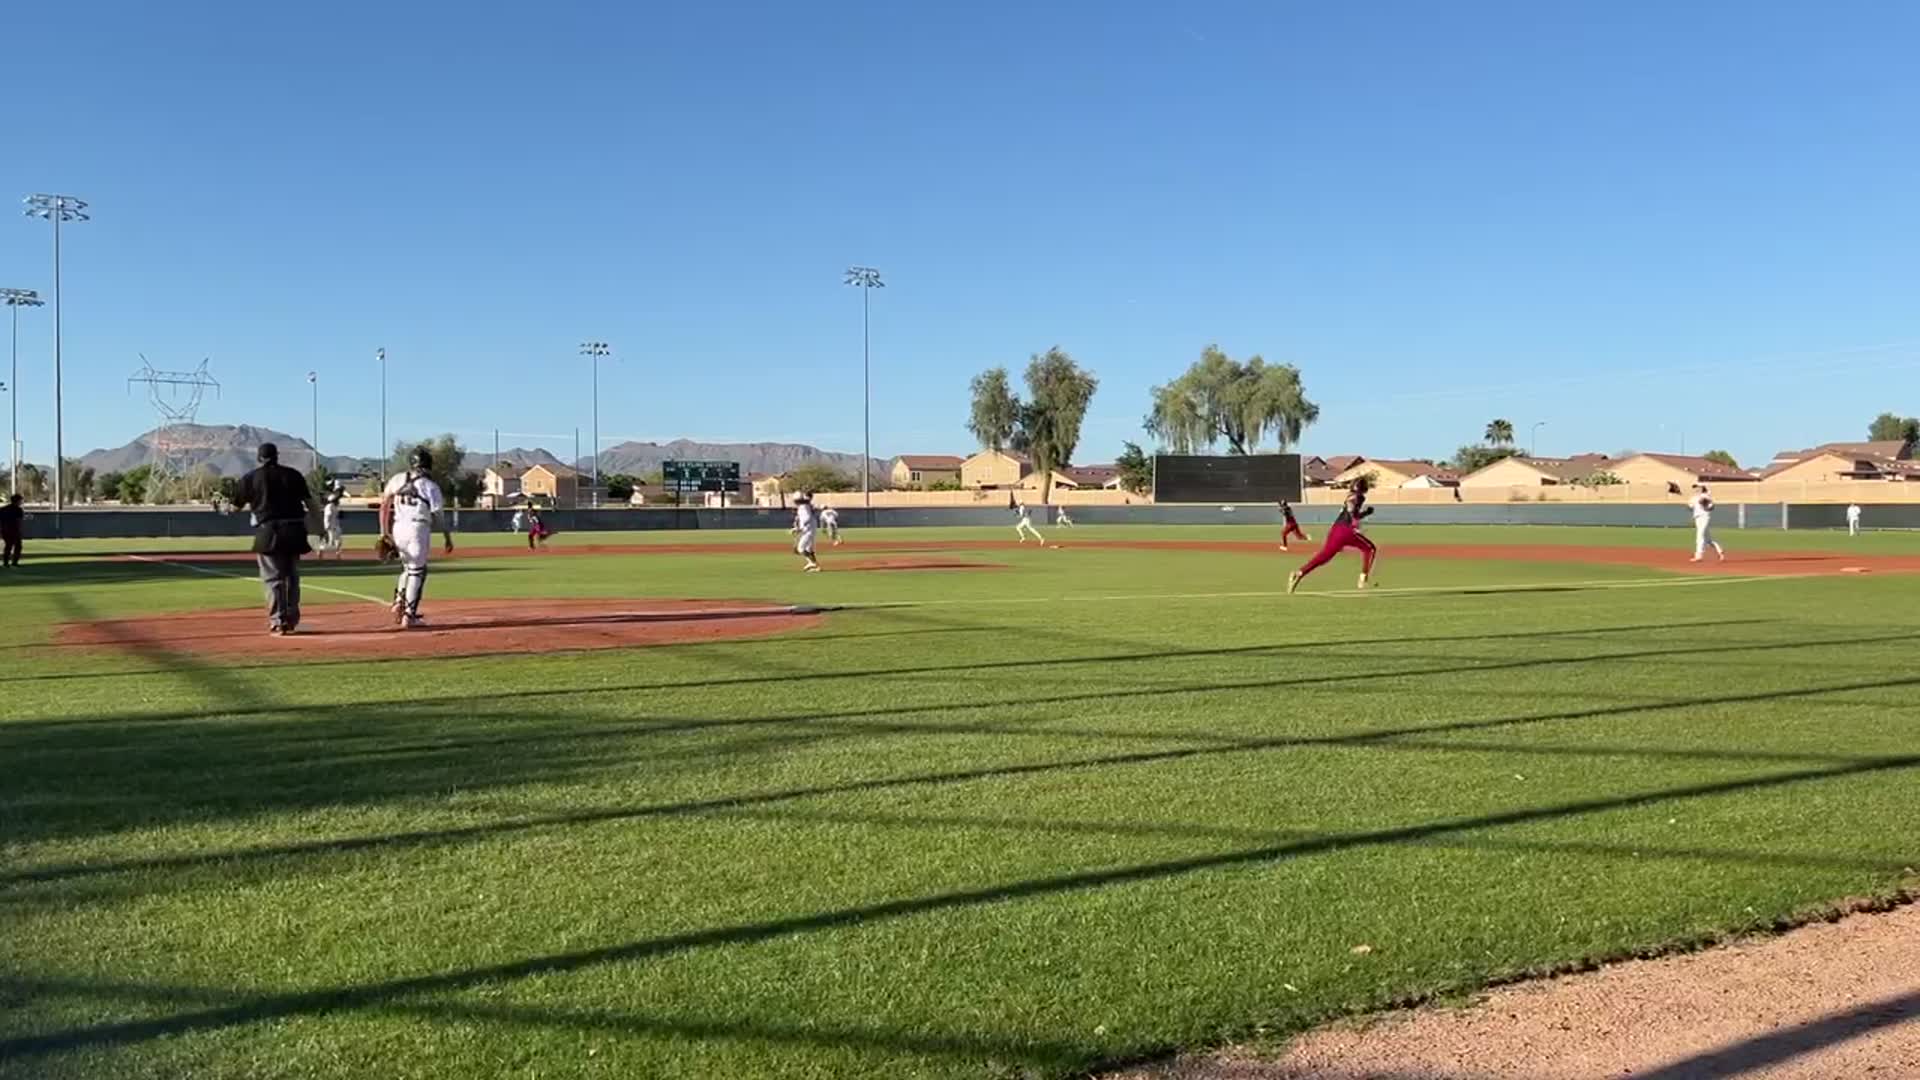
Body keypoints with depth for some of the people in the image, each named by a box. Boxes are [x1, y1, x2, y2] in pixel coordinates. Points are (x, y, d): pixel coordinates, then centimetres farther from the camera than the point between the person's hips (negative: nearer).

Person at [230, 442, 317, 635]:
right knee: (292, 576, 13)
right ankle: (291, 621, 17)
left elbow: (235, 506, 9)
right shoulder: (293, 474, 8)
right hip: (294, 530, 3)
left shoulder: (250, 478, 3)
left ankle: (278, 622, -5)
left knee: (272, 577, 1)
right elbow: (310, 503, 4)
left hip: (268, 532, -3)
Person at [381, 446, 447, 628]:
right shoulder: (430, 486, -6)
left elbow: (384, 505, 5)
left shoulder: (397, 480, 6)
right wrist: (448, 538, 2)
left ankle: (399, 603, 8)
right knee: (416, 571, 3)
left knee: (407, 567, 23)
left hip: (398, 528, 5)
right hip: (418, 529, -5)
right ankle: (409, 616, 2)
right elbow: (439, 515, -6)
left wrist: (384, 531, 10)